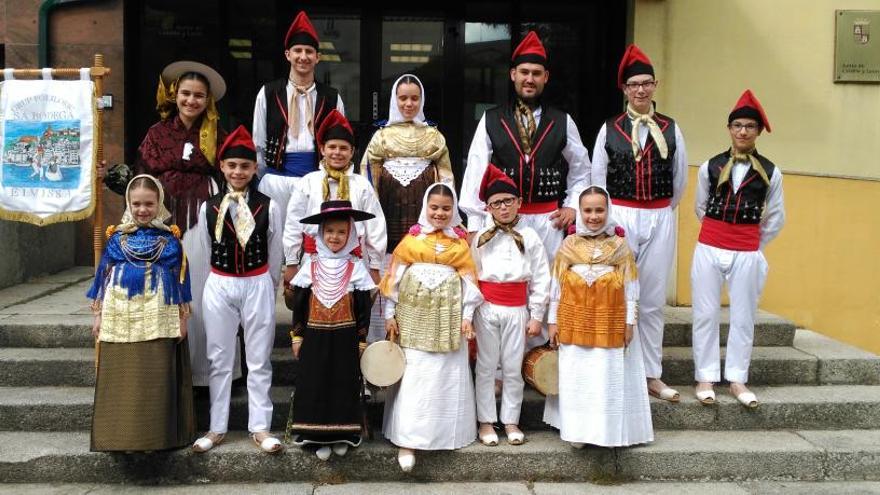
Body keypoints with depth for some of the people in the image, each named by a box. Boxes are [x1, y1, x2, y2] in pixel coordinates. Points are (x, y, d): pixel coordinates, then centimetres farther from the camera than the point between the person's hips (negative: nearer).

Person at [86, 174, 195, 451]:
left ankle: (156, 435, 12)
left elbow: (180, 278, 4)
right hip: (120, 316, 2)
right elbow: (105, 275, 9)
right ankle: (122, 435, 15)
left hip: (158, 318, -1)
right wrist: (99, 315, 8)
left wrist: (182, 317, 2)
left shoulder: (170, 238, 1)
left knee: (157, 378, 2)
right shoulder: (118, 236, 5)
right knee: (121, 377, 6)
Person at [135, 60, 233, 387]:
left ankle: (202, 368, 7)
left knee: (200, 289, -2)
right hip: (165, 216, 1)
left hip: (203, 216, -1)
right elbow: (143, 176, 9)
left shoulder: (216, 135, 7)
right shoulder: (158, 133, 9)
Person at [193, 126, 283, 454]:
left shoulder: (269, 207, -3)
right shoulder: (208, 208, 2)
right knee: (219, 360, 8)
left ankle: (260, 427, 13)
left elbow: (275, 255, 5)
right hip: (219, 287, 2)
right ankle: (217, 428, 17)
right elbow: (205, 252, 10)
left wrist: (268, 288, 10)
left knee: (259, 361, 5)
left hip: (258, 286, -1)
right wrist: (222, 281, 13)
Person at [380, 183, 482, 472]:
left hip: (447, 318, 1)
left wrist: (467, 316, -1)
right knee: (413, 375, -3)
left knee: (445, 376, 8)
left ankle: (444, 433, 21)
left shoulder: (460, 241, 7)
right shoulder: (412, 238, 3)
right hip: (414, 315, -1)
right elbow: (395, 276, 3)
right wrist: (390, 314, 0)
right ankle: (407, 440, 0)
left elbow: (469, 280, 6)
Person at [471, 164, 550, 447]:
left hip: (517, 311, 0)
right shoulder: (481, 238, 3)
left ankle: (511, 421, 18)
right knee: (486, 366, 6)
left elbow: (541, 280, 2)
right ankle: (486, 421, 16)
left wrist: (536, 317, -1)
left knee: (513, 368, 6)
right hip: (486, 308, 0)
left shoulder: (530, 238, 3)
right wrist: (469, 313, -2)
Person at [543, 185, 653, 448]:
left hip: (610, 324, -1)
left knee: (609, 377, 3)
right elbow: (556, 286, 5)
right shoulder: (569, 245, 2)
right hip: (574, 324, 1)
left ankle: (609, 430, 16)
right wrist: (553, 320, 3)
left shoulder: (620, 245, 1)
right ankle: (577, 430, 16)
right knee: (575, 377, 5)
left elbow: (630, 287, 3)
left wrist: (629, 322, 0)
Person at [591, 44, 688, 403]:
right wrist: (607, 217, 6)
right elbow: (597, 178, 6)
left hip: (660, 220, 2)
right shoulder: (609, 129, 2)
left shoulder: (670, 129, 6)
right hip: (619, 217, -1)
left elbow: (680, 178, 12)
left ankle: (652, 376, 15)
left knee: (653, 301, 7)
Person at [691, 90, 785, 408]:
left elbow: (775, 218, 10)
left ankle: (737, 380, 17)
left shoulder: (770, 173, 1)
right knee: (706, 315, 3)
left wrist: (753, 245, 13)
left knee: (743, 318, 6)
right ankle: (706, 378, 13)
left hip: (747, 254, 0)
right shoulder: (710, 167, 1)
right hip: (709, 249, 0)